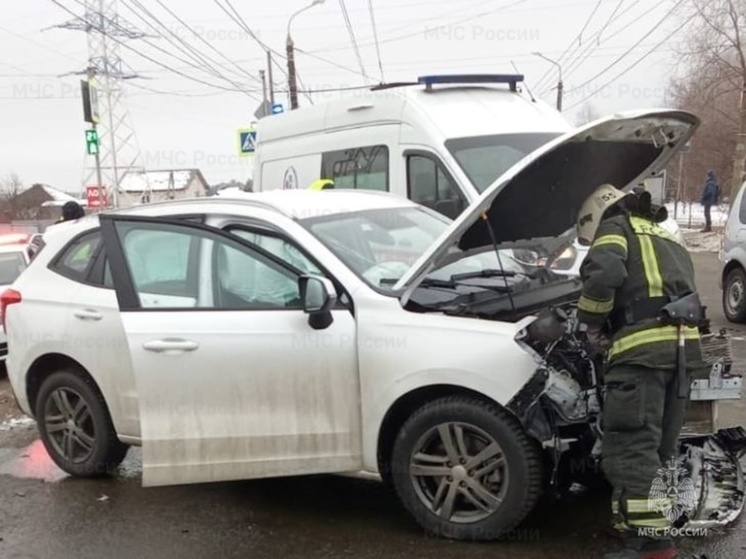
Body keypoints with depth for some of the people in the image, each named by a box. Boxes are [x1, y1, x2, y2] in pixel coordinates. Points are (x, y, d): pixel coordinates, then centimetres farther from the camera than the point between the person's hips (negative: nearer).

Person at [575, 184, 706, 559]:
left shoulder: (615, 227, 9)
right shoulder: (666, 240, 35)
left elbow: (604, 273, -12)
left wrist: (592, 324, 1)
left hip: (643, 346, -9)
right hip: (683, 344, 9)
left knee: (631, 446, -9)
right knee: (659, 447, 15)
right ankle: (639, 524, 23)